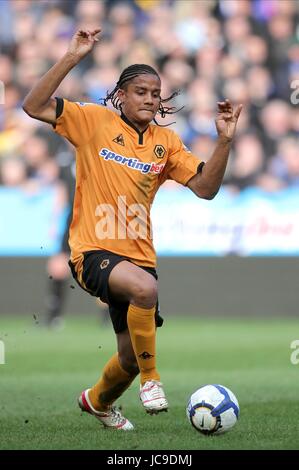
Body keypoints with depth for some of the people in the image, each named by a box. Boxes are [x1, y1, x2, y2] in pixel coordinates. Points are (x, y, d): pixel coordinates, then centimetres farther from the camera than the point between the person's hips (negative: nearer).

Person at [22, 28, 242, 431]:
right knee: (145, 288, -38)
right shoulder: (95, 121, -3)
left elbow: (205, 187, 0)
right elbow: (34, 106, -13)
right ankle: (150, 378, -18)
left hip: (138, 256, 5)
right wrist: (72, 58, -20)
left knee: (131, 358, 12)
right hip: (94, 250, -5)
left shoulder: (166, 142, 7)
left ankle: (97, 401, 47)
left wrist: (224, 141, -13)